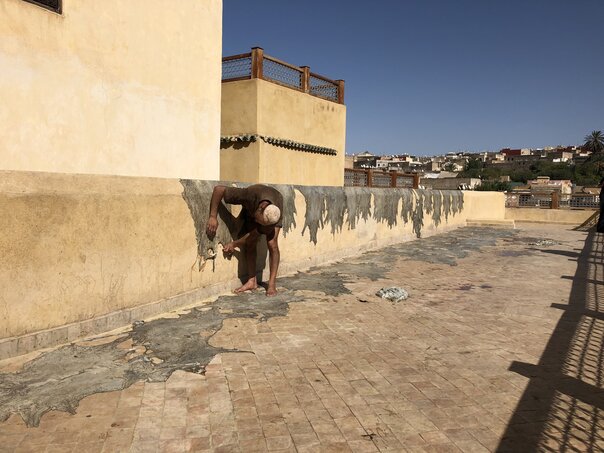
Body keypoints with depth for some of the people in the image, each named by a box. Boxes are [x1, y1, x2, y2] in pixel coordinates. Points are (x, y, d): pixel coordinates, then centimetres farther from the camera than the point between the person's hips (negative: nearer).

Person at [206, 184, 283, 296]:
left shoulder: (277, 214, -41)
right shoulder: (250, 195, -45)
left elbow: (256, 233, -30)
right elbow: (218, 189, -41)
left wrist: (234, 244, -28)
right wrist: (213, 217, -42)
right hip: (250, 211, 2)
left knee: (272, 244, -17)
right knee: (250, 244, -10)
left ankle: (272, 284, -10)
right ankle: (252, 281, -1)